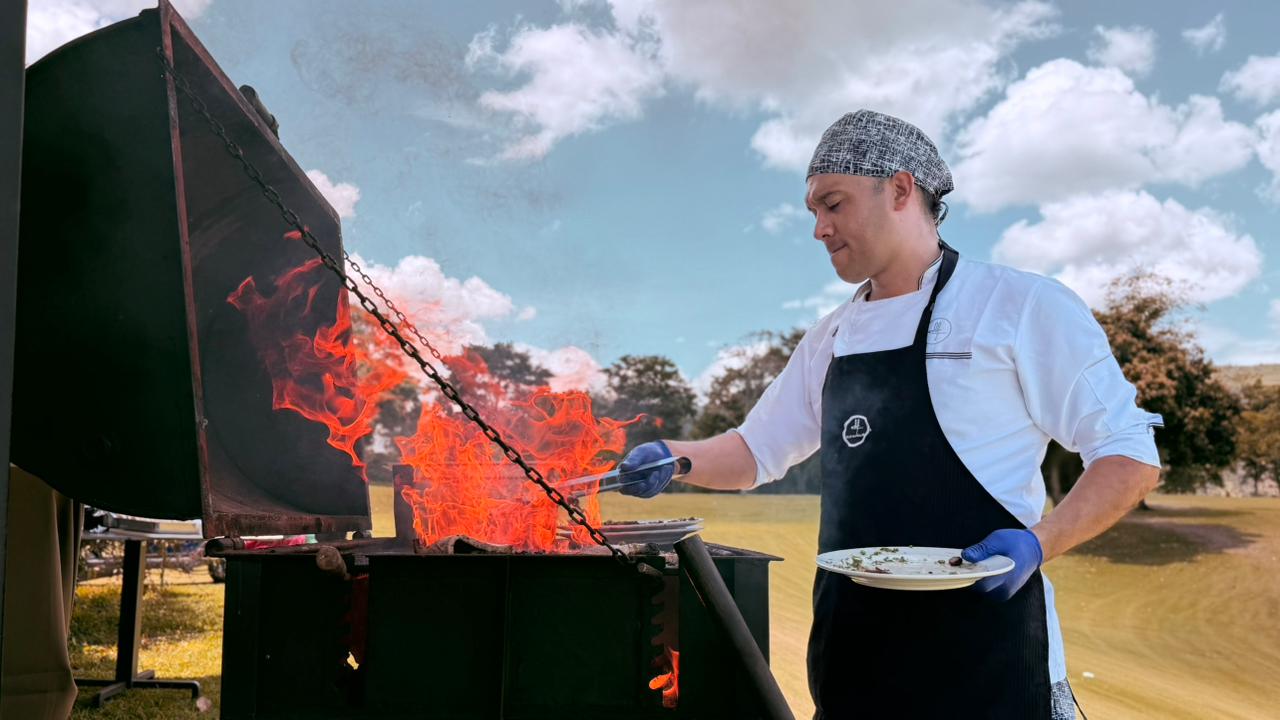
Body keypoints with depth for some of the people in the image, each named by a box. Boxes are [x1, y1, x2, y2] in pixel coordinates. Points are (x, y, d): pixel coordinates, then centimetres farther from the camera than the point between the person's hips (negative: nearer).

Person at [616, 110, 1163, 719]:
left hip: (980, 656, -6)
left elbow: (1130, 456, -6)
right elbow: (757, 450, 19)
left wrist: (1038, 544, -21)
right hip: (853, 650, 6)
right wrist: (675, 458, 1)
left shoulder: (1022, 305, -7)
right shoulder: (830, 340, 11)